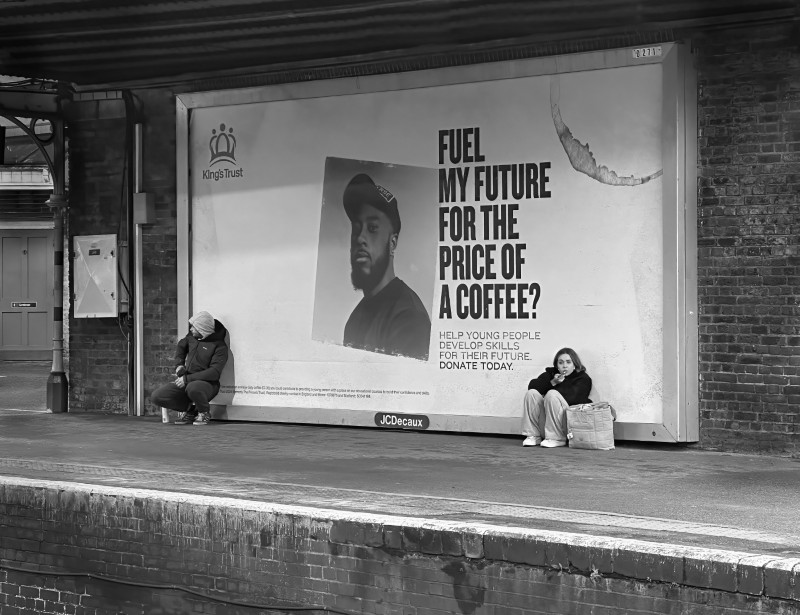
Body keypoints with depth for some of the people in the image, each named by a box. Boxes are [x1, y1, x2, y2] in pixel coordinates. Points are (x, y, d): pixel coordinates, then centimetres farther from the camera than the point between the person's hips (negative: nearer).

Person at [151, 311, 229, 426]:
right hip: (185, 382, 6)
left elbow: (214, 373, -22)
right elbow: (181, 346, 28)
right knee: (156, 396, -12)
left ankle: (203, 413, -9)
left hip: (207, 384, -6)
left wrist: (187, 379, -25)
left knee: (193, 388, -43)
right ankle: (189, 410, 7)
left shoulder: (219, 346, -14)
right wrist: (179, 365, 11)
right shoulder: (192, 336, 6)